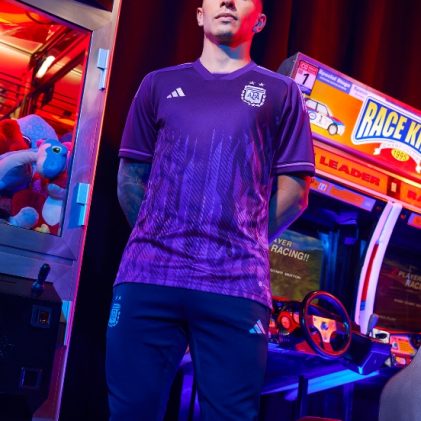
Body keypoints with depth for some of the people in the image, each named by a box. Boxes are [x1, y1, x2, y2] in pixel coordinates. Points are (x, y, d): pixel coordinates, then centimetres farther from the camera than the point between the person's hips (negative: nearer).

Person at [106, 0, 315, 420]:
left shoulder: (280, 92, 13)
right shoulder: (160, 84, 18)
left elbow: (294, 189, 9)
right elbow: (130, 176, 17)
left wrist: (246, 244, 4)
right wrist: (155, 240, 10)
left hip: (236, 284, -1)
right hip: (147, 274, 2)